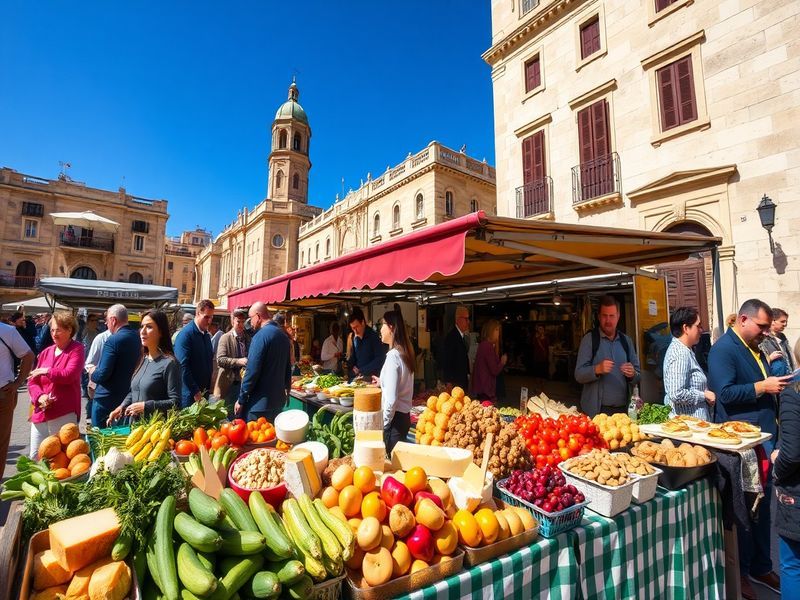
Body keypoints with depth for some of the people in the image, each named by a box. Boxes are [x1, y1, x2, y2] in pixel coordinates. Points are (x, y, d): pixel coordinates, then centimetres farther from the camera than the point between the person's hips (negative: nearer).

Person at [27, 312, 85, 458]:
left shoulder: (76, 348, -3)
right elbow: (32, 381, 11)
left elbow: (69, 375, -15)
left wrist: (46, 371, -2)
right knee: (35, 457, 13)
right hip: (40, 413, 6)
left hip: (64, 414, -6)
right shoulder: (45, 352, 13)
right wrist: (39, 397, -7)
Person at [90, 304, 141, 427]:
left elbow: (103, 374, -21)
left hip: (106, 398, -7)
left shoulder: (113, 340, -20)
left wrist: (92, 374, 0)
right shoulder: (137, 338, 3)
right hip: (128, 397, 7)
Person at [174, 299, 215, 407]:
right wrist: (195, 392, -17)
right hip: (190, 394, -6)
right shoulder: (185, 334, -13)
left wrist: (209, 387, 9)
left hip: (204, 391, 6)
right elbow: (183, 366, -18)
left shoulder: (207, 335, 9)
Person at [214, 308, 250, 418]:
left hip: (246, 383, 3)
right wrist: (238, 361, -25)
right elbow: (220, 360, -13)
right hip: (229, 384, -3)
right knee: (229, 416, 5)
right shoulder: (225, 338, -2)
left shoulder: (249, 338, 10)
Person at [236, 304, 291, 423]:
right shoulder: (283, 335, 8)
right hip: (278, 400, 8)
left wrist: (241, 400, -9)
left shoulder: (261, 335, -16)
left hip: (260, 404, -8)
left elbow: (252, 371, -18)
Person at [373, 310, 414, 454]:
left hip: (394, 418, -8)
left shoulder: (393, 356, -19)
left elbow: (391, 398, -22)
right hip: (404, 416, 8)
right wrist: (382, 382, 29)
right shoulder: (405, 353, 6)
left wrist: (383, 424, -13)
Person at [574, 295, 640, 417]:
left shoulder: (626, 341, 8)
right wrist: (597, 369, -28)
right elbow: (578, 375, -10)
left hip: (623, 408, 4)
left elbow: (637, 377, 11)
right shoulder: (589, 339, -5)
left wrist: (632, 374, -11)